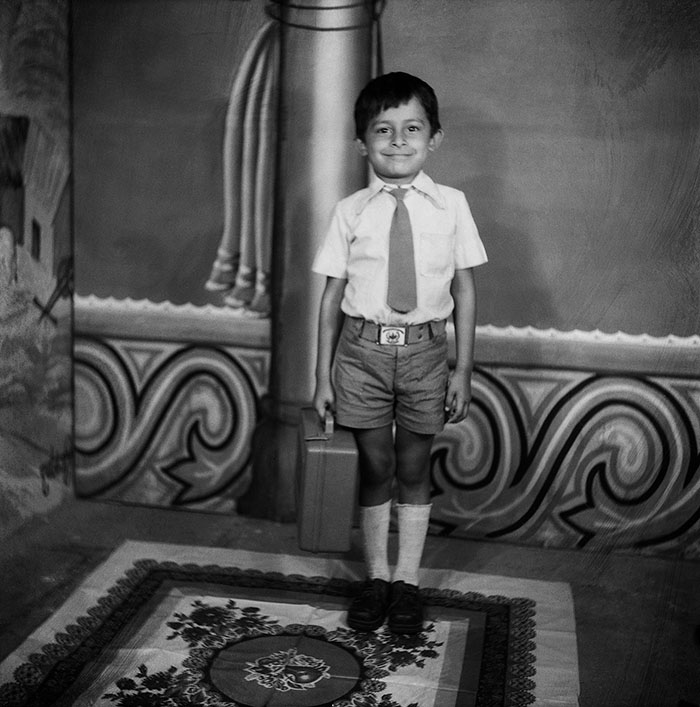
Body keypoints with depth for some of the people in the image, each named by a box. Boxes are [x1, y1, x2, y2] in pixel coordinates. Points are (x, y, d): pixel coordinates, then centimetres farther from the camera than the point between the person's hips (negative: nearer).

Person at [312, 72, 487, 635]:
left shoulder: (451, 205, 1)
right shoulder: (351, 212, 1)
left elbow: (465, 291, 4)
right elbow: (333, 295, 4)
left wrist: (464, 368, 1)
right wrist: (324, 374, 3)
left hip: (425, 349, 0)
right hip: (363, 348, 0)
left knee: (414, 468, 10)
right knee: (375, 467, 10)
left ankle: (407, 582, 26)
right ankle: (377, 578, 27)